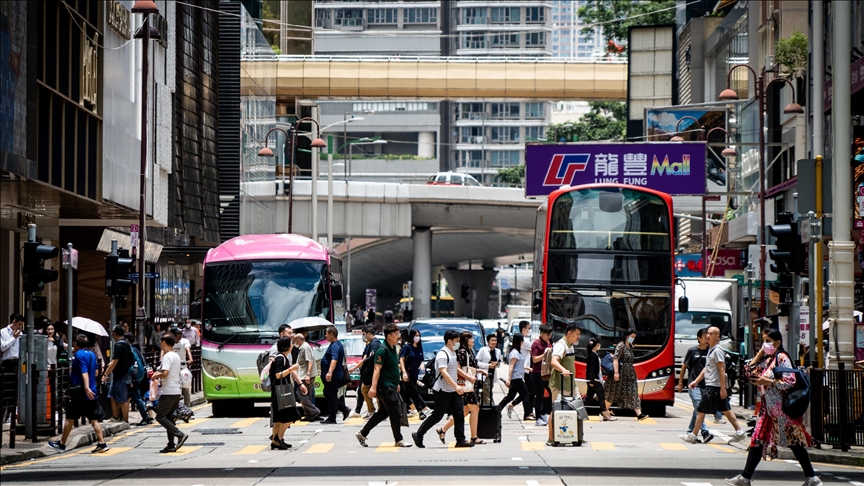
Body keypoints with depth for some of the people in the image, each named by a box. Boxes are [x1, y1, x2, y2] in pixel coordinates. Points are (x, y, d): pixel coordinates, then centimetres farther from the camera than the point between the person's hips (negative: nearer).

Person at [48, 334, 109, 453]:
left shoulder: (79, 355, -10)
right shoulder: (91, 354, 12)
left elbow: (84, 372, -23)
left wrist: (87, 388, -32)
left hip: (79, 393, -7)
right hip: (92, 393, 7)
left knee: (70, 419, 5)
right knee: (94, 419, 3)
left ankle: (61, 444, 15)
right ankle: (101, 443, -6)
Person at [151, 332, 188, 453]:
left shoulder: (167, 356, -14)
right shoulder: (176, 356, 15)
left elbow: (165, 373, -25)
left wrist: (156, 376, -5)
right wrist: (159, 374, 17)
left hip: (168, 392, -9)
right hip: (177, 392, 9)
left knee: (160, 416, -5)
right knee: (169, 417, 12)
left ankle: (180, 435, -15)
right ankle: (171, 445, 9)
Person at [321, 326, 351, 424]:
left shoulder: (335, 346, -18)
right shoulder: (334, 344, 16)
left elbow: (334, 360, -33)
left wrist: (330, 372, -43)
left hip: (333, 376, -11)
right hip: (331, 376, 11)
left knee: (332, 396, -5)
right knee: (327, 394, 16)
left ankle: (332, 418, 0)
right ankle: (345, 410, 17)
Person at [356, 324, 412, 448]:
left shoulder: (394, 349, 13)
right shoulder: (383, 350, -16)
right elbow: (377, 369, -22)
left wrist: (396, 384, 27)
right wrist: (373, 387, -28)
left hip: (391, 386, 10)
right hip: (385, 387, -10)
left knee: (383, 412, 14)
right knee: (396, 413, -5)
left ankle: (362, 434, 19)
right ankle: (398, 440, 5)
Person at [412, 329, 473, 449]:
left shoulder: (453, 353, 14)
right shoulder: (442, 355, -17)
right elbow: (444, 372, -29)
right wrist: (456, 386, -37)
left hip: (453, 391, 9)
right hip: (442, 391, -9)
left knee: (459, 414, 1)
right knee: (437, 415, -2)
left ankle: (460, 440, 2)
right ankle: (418, 435, 11)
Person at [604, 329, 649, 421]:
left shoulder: (630, 347, 14)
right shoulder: (621, 346, -12)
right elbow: (615, 359, -18)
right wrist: (616, 372, -24)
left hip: (630, 373, 8)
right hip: (621, 372, -8)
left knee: (633, 393, -1)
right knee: (614, 392, 2)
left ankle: (639, 414, -7)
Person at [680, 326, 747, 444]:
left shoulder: (717, 350, -14)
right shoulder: (711, 350, 16)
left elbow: (722, 370, -18)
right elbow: (706, 368, 22)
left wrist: (723, 388, -21)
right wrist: (696, 381, 18)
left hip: (714, 386, -10)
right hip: (710, 385, 10)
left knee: (701, 410, -4)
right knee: (726, 410, 11)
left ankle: (693, 436, 1)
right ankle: (739, 432, 12)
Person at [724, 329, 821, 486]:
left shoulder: (781, 357, -11)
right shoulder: (767, 359, 13)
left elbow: (790, 382, -19)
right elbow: (749, 371, 13)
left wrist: (769, 382, -20)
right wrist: (760, 353, 6)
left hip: (783, 408, -9)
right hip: (769, 408, 9)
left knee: (794, 442, -2)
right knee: (758, 440, 4)